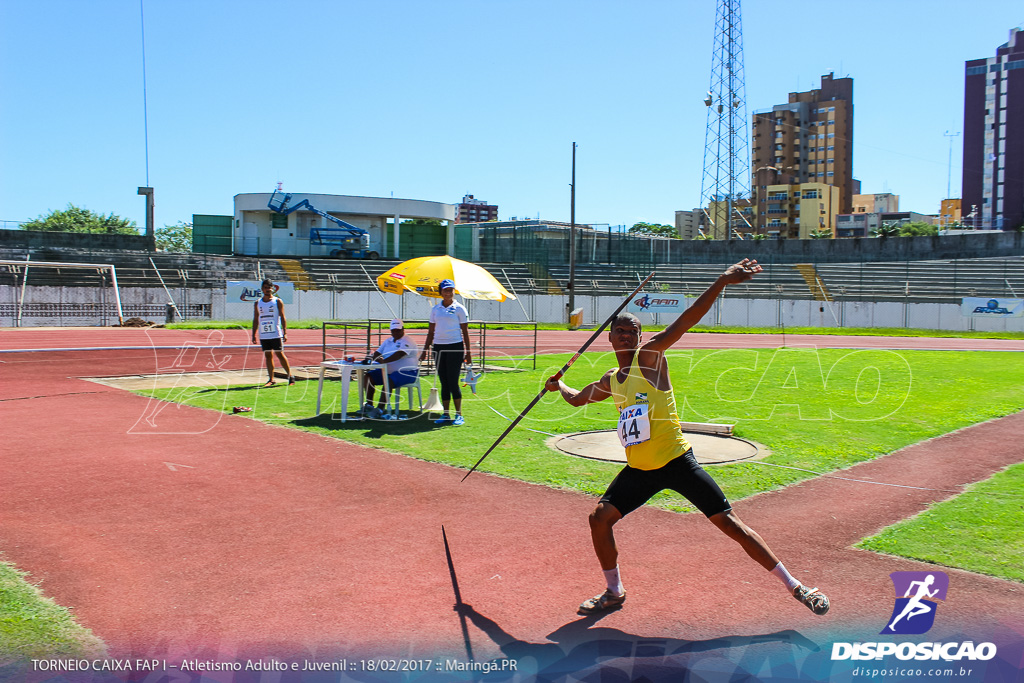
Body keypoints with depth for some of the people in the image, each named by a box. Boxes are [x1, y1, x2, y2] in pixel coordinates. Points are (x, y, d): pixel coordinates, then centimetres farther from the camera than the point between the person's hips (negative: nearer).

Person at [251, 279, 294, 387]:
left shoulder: (278, 301, 2)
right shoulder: (257, 303, 11)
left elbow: (283, 317, -1)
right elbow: (255, 320, 14)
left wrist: (285, 332, -8)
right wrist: (253, 335, 9)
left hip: (276, 334, -3)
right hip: (263, 335, 3)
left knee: (280, 354, -3)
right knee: (268, 356, 4)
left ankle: (290, 376, 7)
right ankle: (271, 379, 8)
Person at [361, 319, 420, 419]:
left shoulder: (407, 342, -11)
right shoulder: (388, 341, 17)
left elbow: (399, 354, -28)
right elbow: (377, 353, 15)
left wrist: (384, 361, -39)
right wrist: (373, 357, -11)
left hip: (406, 373, -8)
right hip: (388, 371, 8)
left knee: (388, 382, -35)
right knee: (367, 377, -5)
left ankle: (380, 409, -33)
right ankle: (369, 405, -5)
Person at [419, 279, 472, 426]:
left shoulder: (459, 308, 0)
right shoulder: (435, 309, 11)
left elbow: (465, 331, 0)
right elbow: (431, 332, 16)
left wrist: (468, 352, -3)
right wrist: (425, 350, 12)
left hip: (455, 347, -4)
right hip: (438, 347, 4)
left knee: (453, 382, -5)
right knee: (443, 383, 8)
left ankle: (459, 415, 4)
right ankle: (445, 415, 14)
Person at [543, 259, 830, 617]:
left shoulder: (650, 355, -7)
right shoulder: (610, 382, 11)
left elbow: (685, 321, -21)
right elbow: (577, 398, 33)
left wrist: (722, 281, -31)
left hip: (676, 462, -6)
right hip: (639, 470, 6)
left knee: (729, 523, -4)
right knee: (599, 518, -1)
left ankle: (795, 586, 9)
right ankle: (614, 592, 20)